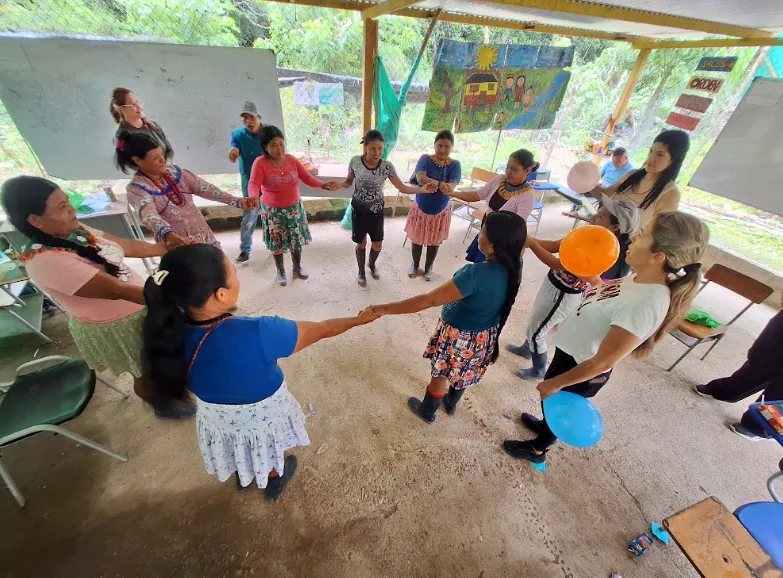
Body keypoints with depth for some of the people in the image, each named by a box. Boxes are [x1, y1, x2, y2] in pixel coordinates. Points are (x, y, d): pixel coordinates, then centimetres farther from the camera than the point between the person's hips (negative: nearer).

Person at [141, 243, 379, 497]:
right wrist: (360, 319, -12)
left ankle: (243, 477, 68)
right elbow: (322, 330, -28)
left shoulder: (170, 331, -24)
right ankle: (275, 481, 63)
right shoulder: (256, 335, -41)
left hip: (215, 417, 4)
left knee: (239, 450, 38)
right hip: (262, 418, -4)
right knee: (271, 459, 32)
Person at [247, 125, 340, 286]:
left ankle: (297, 267, 38)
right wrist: (254, 197, -51)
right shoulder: (260, 163, -17)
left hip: (295, 207, 3)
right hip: (273, 211, -3)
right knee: (277, 243, 11)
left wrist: (324, 185, -21)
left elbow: (307, 178, -4)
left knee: (297, 240, 13)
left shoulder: (291, 159, -5)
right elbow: (253, 184, -28)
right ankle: (281, 271, 33)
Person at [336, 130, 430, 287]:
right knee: (361, 243, 10)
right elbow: (348, 182, 1)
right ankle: (361, 271, 35)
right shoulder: (355, 162, -13)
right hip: (358, 209, -1)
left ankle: (372, 264, 44)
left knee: (377, 244, 10)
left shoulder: (387, 166, -13)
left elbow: (402, 188, -11)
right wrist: (337, 185, -21)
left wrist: (423, 189, -24)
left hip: (377, 210, 1)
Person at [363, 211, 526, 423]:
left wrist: (385, 309, -37)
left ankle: (427, 411, 48)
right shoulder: (514, 265, -17)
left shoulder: (477, 274, -39)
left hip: (460, 336, -7)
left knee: (440, 374, 21)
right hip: (485, 335, 7)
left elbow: (430, 300, -41)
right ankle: (451, 404, 59)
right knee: (462, 373, 32)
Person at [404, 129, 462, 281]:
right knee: (416, 239, 13)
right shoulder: (425, 159, -11)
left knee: (434, 242, 15)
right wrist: (436, 183, -51)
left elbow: (452, 185, -25)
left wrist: (447, 187, -50)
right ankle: (415, 265, 40)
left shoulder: (455, 165, -8)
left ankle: (428, 267, 39)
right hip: (420, 208, 0)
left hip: (440, 211, 1)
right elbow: (419, 177, -29)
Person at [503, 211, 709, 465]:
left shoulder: (645, 304, -35)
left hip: (580, 371, -7)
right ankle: (547, 424, 61)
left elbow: (602, 362, -28)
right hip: (573, 351, 7)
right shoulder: (642, 278, -9)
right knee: (550, 398, 30)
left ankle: (537, 449, 49)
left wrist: (555, 384, -18)